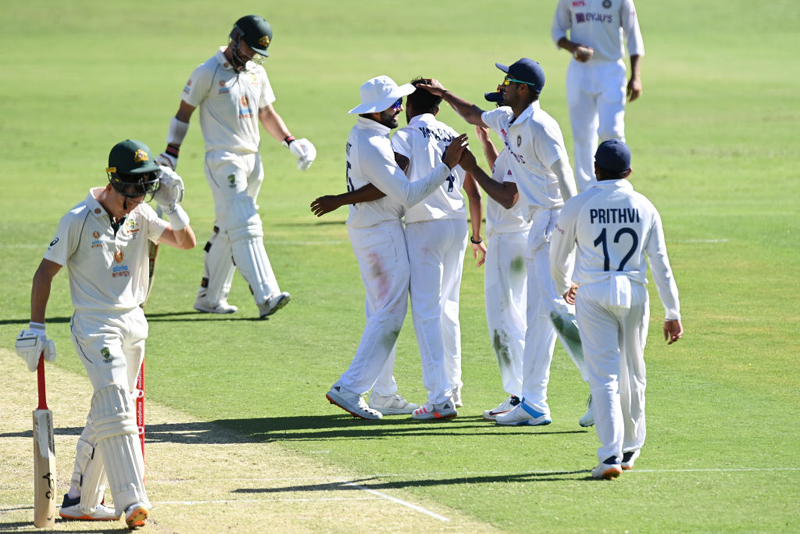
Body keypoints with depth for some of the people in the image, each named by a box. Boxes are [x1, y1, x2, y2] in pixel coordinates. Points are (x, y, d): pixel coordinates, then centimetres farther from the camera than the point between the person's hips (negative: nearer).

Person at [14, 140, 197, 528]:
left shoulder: (140, 215, 4)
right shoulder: (79, 219, -12)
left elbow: (186, 242, 7)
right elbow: (46, 272, -7)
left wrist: (172, 206, -10)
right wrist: (36, 329, -8)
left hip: (133, 323, 7)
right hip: (95, 325, -7)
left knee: (105, 415, 12)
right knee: (115, 409, -19)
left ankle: (80, 501, 22)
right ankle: (131, 501, -27)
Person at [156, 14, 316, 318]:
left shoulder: (257, 73, 13)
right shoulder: (207, 73, -6)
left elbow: (267, 115, 20)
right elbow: (183, 113, -1)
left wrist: (291, 142, 4)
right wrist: (169, 156, -6)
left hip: (252, 160, 7)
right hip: (223, 161, -7)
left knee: (227, 232, 11)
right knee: (244, 227, -17)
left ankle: (209, 298, 20)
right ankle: (266, 296, -27)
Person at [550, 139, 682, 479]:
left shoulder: (578, 206, -3)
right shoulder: (645, 208, 3)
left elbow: (558, 259, 6)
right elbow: (661, 264, 1)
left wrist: (564, 286, 28)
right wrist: (672, 313, 4)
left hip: (593, 295, -2)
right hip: (634, 295, 2)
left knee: (604, 375, -5)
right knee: (632, 374, 17)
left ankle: (611, 455, -17)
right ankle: (630, 448, 29)